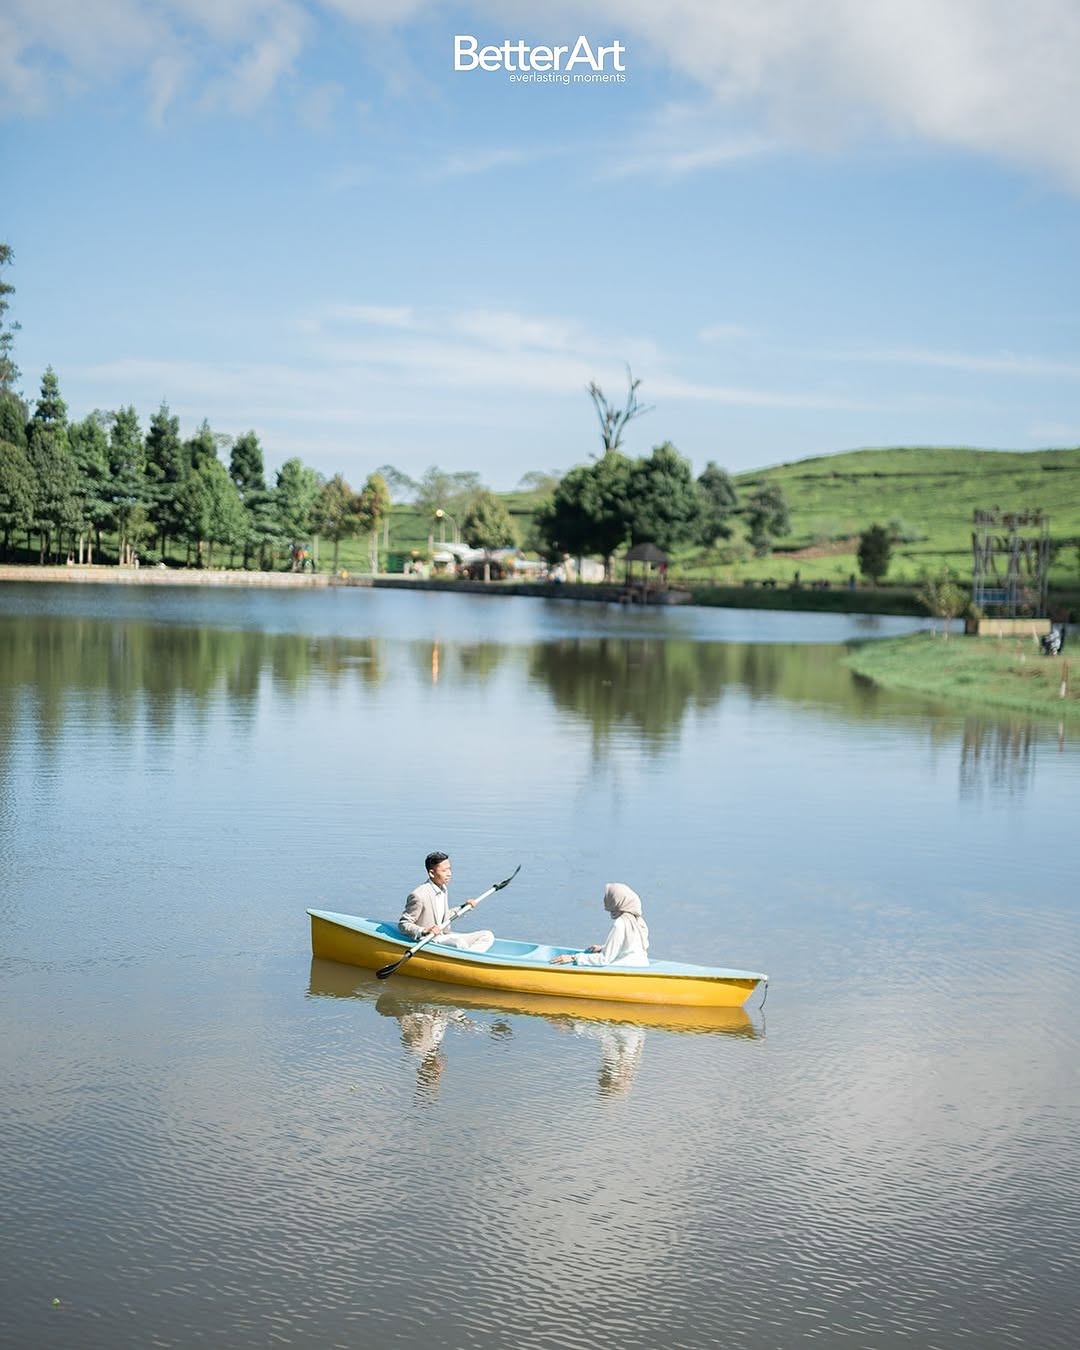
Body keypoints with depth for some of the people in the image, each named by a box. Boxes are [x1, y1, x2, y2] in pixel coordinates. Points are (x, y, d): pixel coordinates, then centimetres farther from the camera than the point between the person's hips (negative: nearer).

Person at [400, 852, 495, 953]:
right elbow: (403, 924, -15)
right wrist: (424, 931, -30)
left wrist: (464, 908, 16)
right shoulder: (419, 895, -18)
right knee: (460, 943, -38)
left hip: (444, 936, 9)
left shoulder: (443, 889, 10)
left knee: (487, 936, -6)